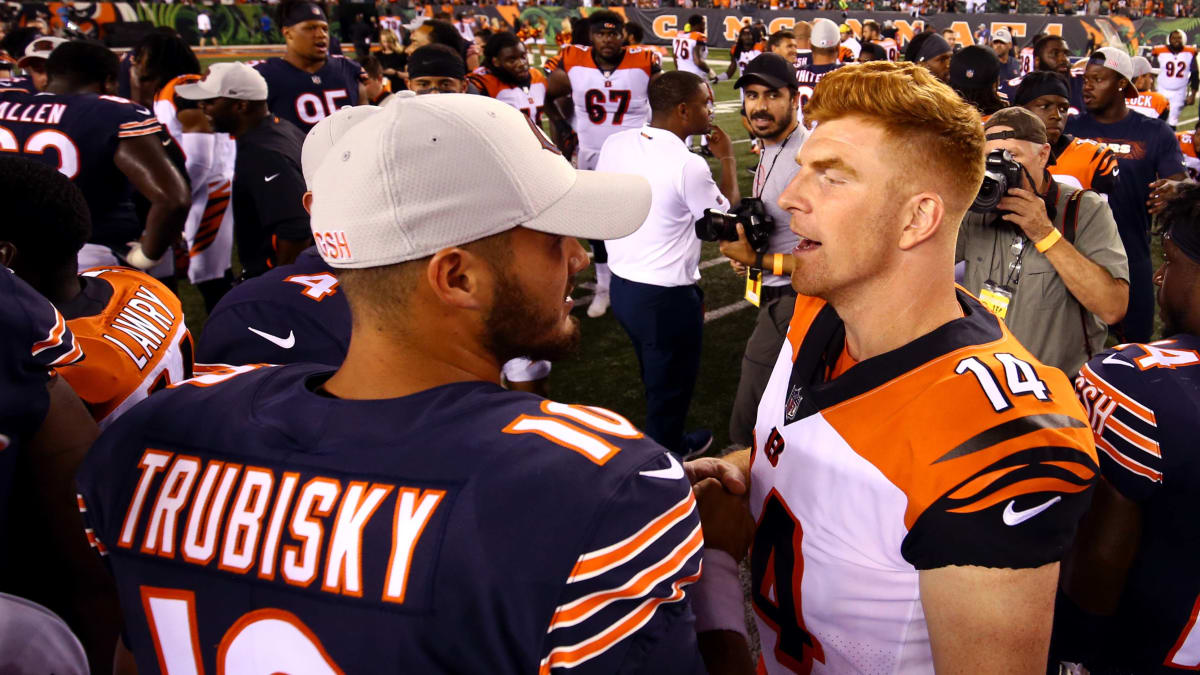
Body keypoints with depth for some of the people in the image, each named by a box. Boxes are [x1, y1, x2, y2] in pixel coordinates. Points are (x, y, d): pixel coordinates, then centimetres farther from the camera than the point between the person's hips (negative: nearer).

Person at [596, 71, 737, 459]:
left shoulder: (615, 143, -5)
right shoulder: (689, 166, -24)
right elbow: (726, 216, -6)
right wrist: (728, 159, 5)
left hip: (621, 285, 7)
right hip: (667, 297, -7)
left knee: (655, 377, 28)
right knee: (671, 383, 16)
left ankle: (666, 442, 48)